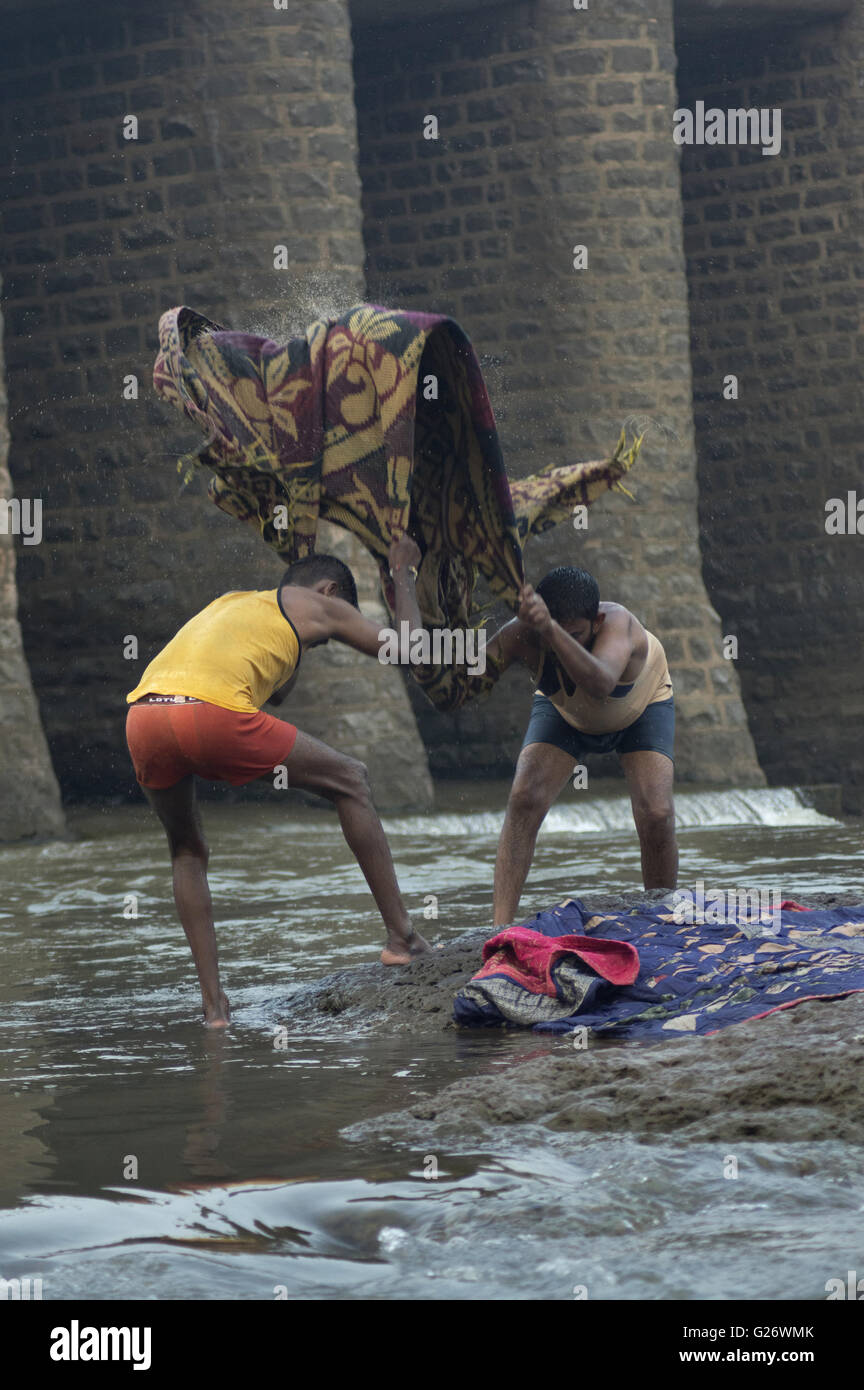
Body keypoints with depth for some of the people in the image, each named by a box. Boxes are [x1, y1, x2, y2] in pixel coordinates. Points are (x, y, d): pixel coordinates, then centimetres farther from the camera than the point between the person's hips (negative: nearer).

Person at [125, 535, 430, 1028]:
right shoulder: (318, 604, 21)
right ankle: (401, 936, 16)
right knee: (351, 781, 15)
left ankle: (214, 1002, 17)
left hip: (143, 713, 6)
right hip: (210, 712, -6)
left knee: (188, 851, 29)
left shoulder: (232, 603, 38)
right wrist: (404, 575, 43)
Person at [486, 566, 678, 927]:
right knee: (524, 799, -21)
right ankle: (500, 928, -20)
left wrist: (551, 630, -79)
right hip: (565, 713, 2)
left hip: (641, 706, -2)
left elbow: (600, 685, -65)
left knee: (656, 815, -20)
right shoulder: (522, 635, -36)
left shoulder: (617, 623, -45)